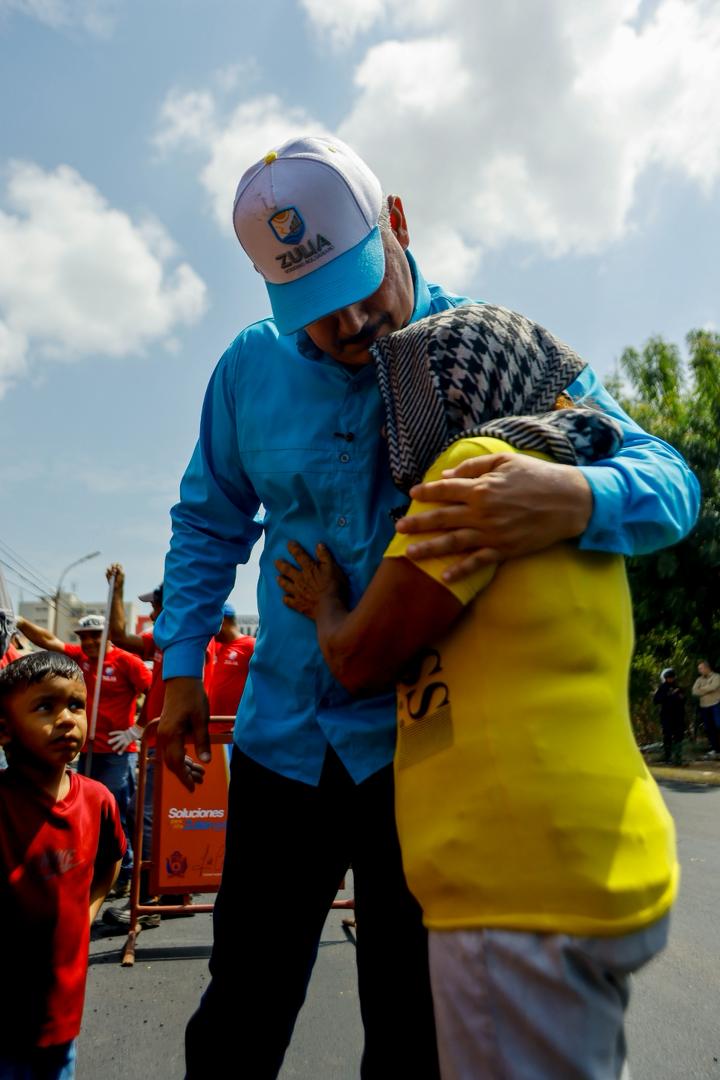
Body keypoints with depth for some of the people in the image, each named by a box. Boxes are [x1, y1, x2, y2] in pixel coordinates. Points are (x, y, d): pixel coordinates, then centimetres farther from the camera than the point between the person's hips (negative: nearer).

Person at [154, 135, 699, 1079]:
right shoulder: (252, 367, 0)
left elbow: (669, 482, -14)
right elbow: (209, 522, 12)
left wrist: (579, 498, -37)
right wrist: (182, 662, 4)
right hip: (283, 737, 3)